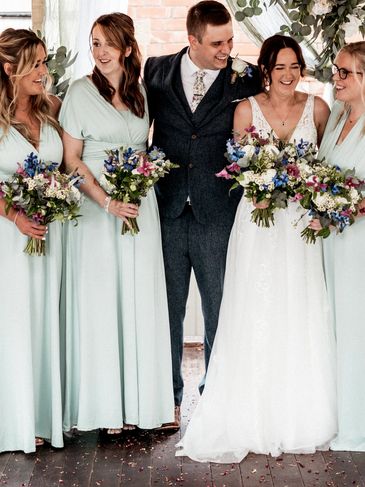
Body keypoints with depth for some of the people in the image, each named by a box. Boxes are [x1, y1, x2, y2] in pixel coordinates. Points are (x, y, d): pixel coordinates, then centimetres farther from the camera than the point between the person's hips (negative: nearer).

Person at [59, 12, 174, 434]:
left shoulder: (141, 92, 11)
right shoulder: (81, 92, -2)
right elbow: (72, 159, -5)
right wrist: (107, 202, -14)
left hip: (141, 207, 4)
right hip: (96, 207, -4)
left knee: (141, 301, 6)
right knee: (99, 303, 0)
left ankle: (140, 399, 17)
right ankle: (103, 404, 11)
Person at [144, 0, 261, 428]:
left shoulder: (244, 80, -1)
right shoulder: (157, 71, 4)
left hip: (218, 216, -1)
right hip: (166, 212, 1)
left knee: (220, 311, 9)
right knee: (167, 309, 11)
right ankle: (169, 397, 26)